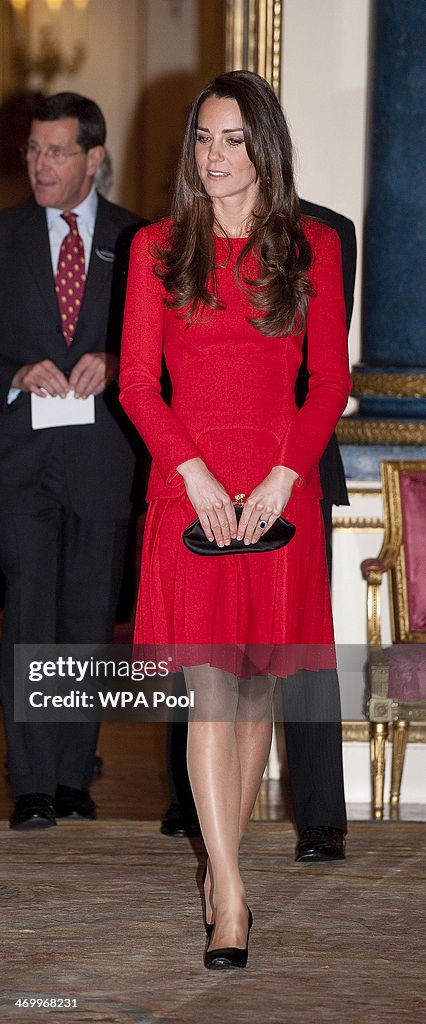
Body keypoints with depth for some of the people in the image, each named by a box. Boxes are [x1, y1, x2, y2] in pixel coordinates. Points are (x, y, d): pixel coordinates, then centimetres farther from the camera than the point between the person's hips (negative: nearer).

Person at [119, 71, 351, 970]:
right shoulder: (158, 248, 6)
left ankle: (224, 857, 18)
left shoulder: (312, 248, 7)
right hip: (190, 484, -1)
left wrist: (282, 476, -9)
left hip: (280, 488, 1)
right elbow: (137, 383, 2)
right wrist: (197, 474, -11)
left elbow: (331, 380, 4)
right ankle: (230, 897, -12)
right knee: (211, 690, -9)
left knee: (256, 689, 6)